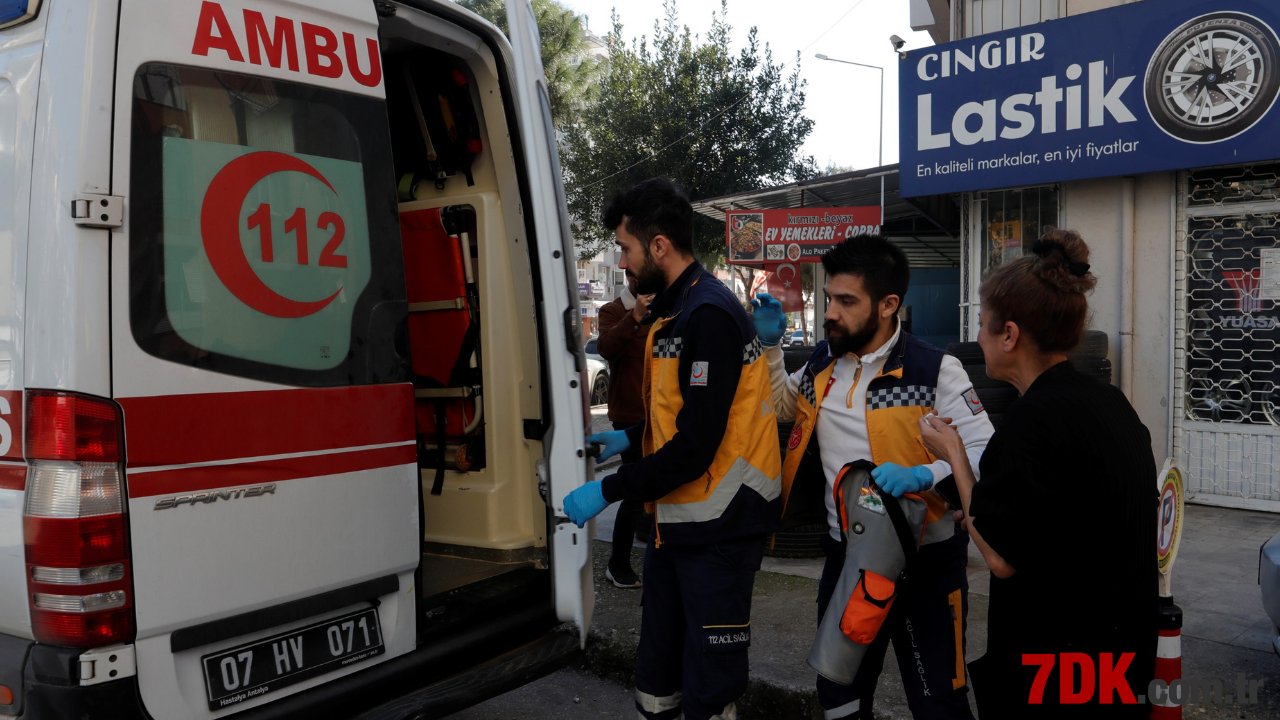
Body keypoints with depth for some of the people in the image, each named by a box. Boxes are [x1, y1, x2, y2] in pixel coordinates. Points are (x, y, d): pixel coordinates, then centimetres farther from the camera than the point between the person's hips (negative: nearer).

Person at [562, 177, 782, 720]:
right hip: (675, 518, 10)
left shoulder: (710, 315, -19)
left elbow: (696, 447, -24)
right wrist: (630, 438, 20)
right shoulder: (672, 311, 13)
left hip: (718, 528, -10)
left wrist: (607, 492, -18)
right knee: (658, 674, 19)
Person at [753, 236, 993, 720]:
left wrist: (921, 476, -34)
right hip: (846, 555, 6)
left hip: (925, 561, -5)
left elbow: (984, 453, -17)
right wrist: (769, 346, 7)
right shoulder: (822, 363, 3)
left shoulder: (934, 370, -15)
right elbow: (781, 407, 21)